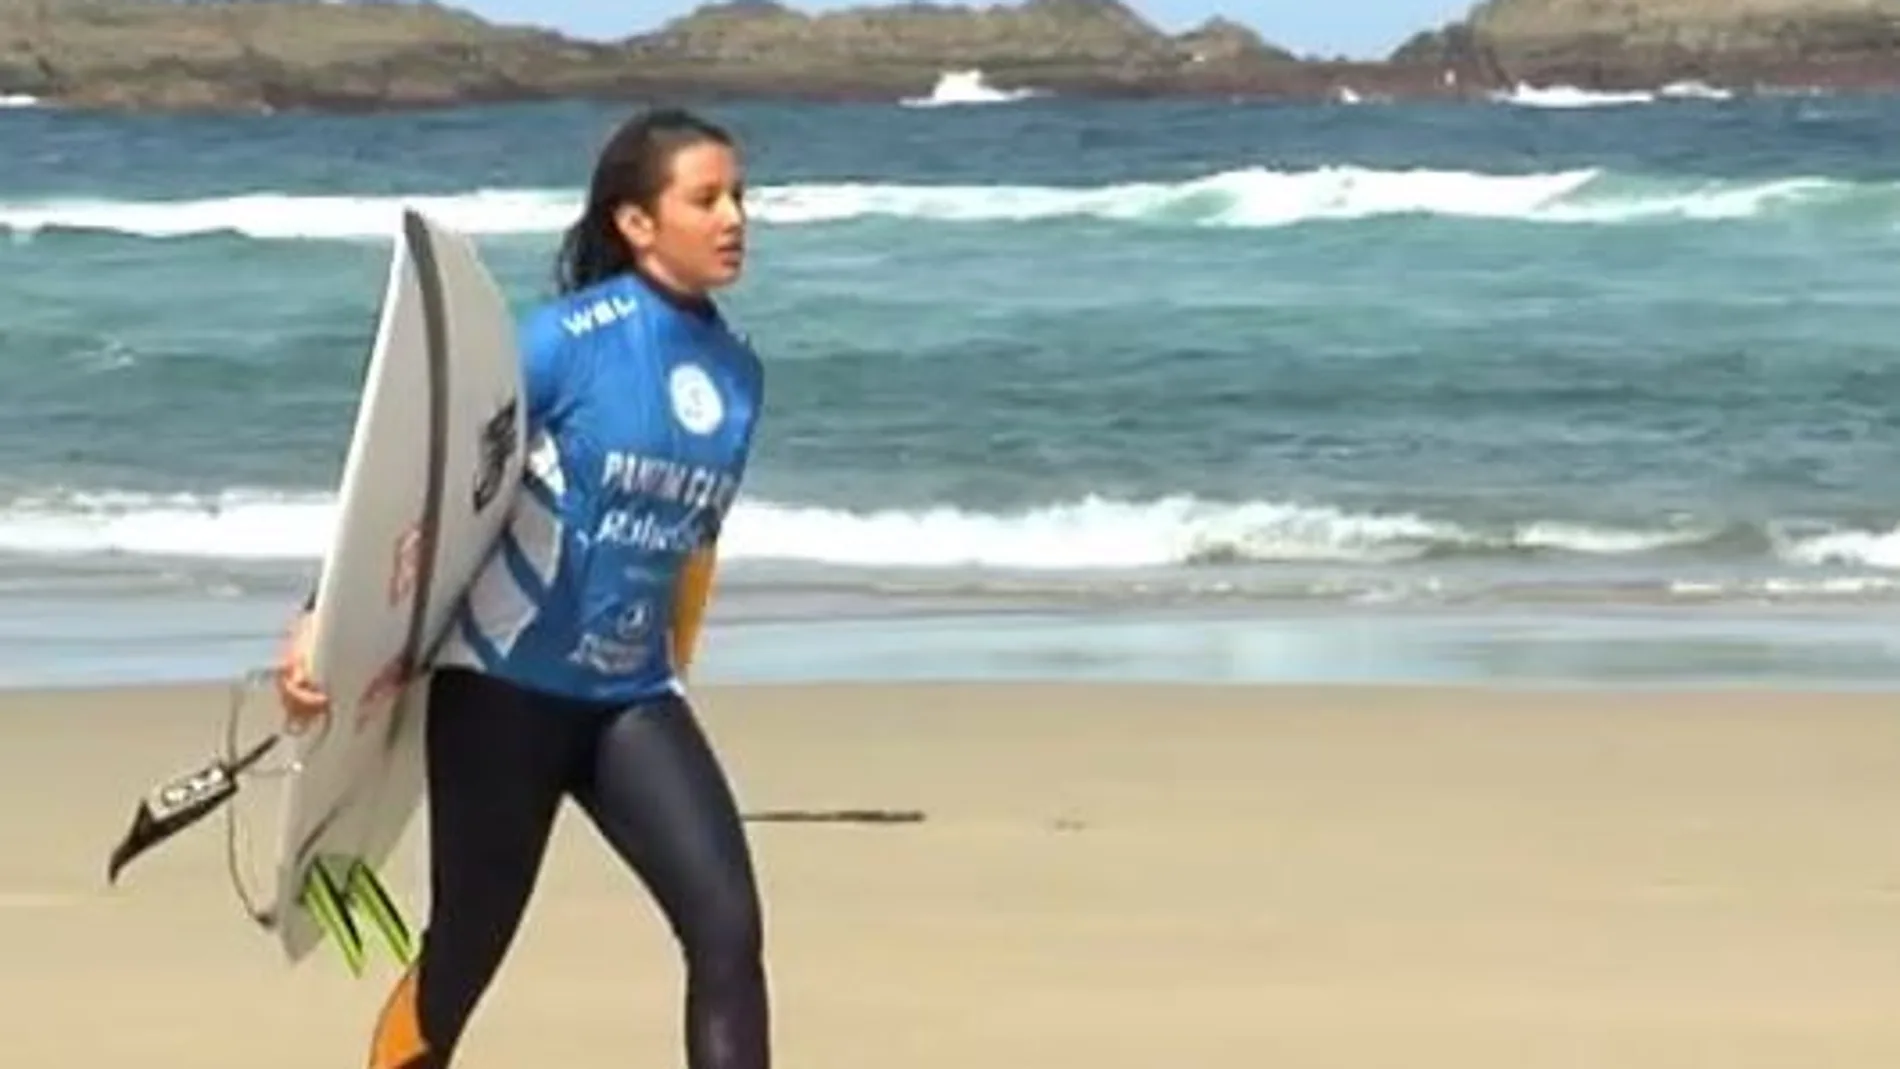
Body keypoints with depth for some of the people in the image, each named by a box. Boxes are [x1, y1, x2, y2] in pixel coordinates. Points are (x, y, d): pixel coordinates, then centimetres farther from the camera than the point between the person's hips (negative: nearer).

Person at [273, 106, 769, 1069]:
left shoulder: (738, 373, 4)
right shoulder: (569, 338, -14)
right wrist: (325, 620, -19)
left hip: (630, 699, 5)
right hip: (505, 685, -5)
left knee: (729, 932, -11)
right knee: (463, 956, 6)